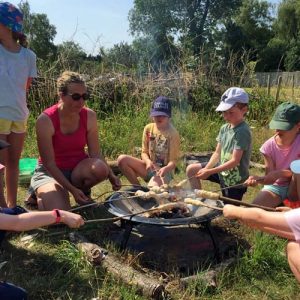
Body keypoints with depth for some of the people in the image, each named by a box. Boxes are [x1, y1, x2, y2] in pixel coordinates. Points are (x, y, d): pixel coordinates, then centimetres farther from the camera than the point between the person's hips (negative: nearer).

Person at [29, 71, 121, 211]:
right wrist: (71, 189, -26)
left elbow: (95, 154, -8)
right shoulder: (45, 120, -22)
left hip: (78, 168, 3)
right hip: (51, 172, -2)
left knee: (100, 169, -32)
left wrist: (111, 176, -24)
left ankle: (83, 192, 1)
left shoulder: (89, 116, -11)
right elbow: (49, 163, -20)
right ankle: (40, 194, 10)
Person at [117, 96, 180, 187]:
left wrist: (166, 168, -37)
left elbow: (173, 161, -13)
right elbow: (144, 152, 3)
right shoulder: (148, 128, 0)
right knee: (122, 159, -19)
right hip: (149, 167, 5)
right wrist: (148, 161, -21)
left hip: (163, 171, -5)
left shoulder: (173, 133, -13)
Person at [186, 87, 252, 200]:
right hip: (223, 171, 8)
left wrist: (210, 172, -28)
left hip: (235, 180, -7)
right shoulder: (224, 128, -1)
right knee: (191, 170, 5)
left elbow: (234, 161, -27)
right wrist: (206, 169, -13)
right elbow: (217, 153, 2)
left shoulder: (242, 131, -24)